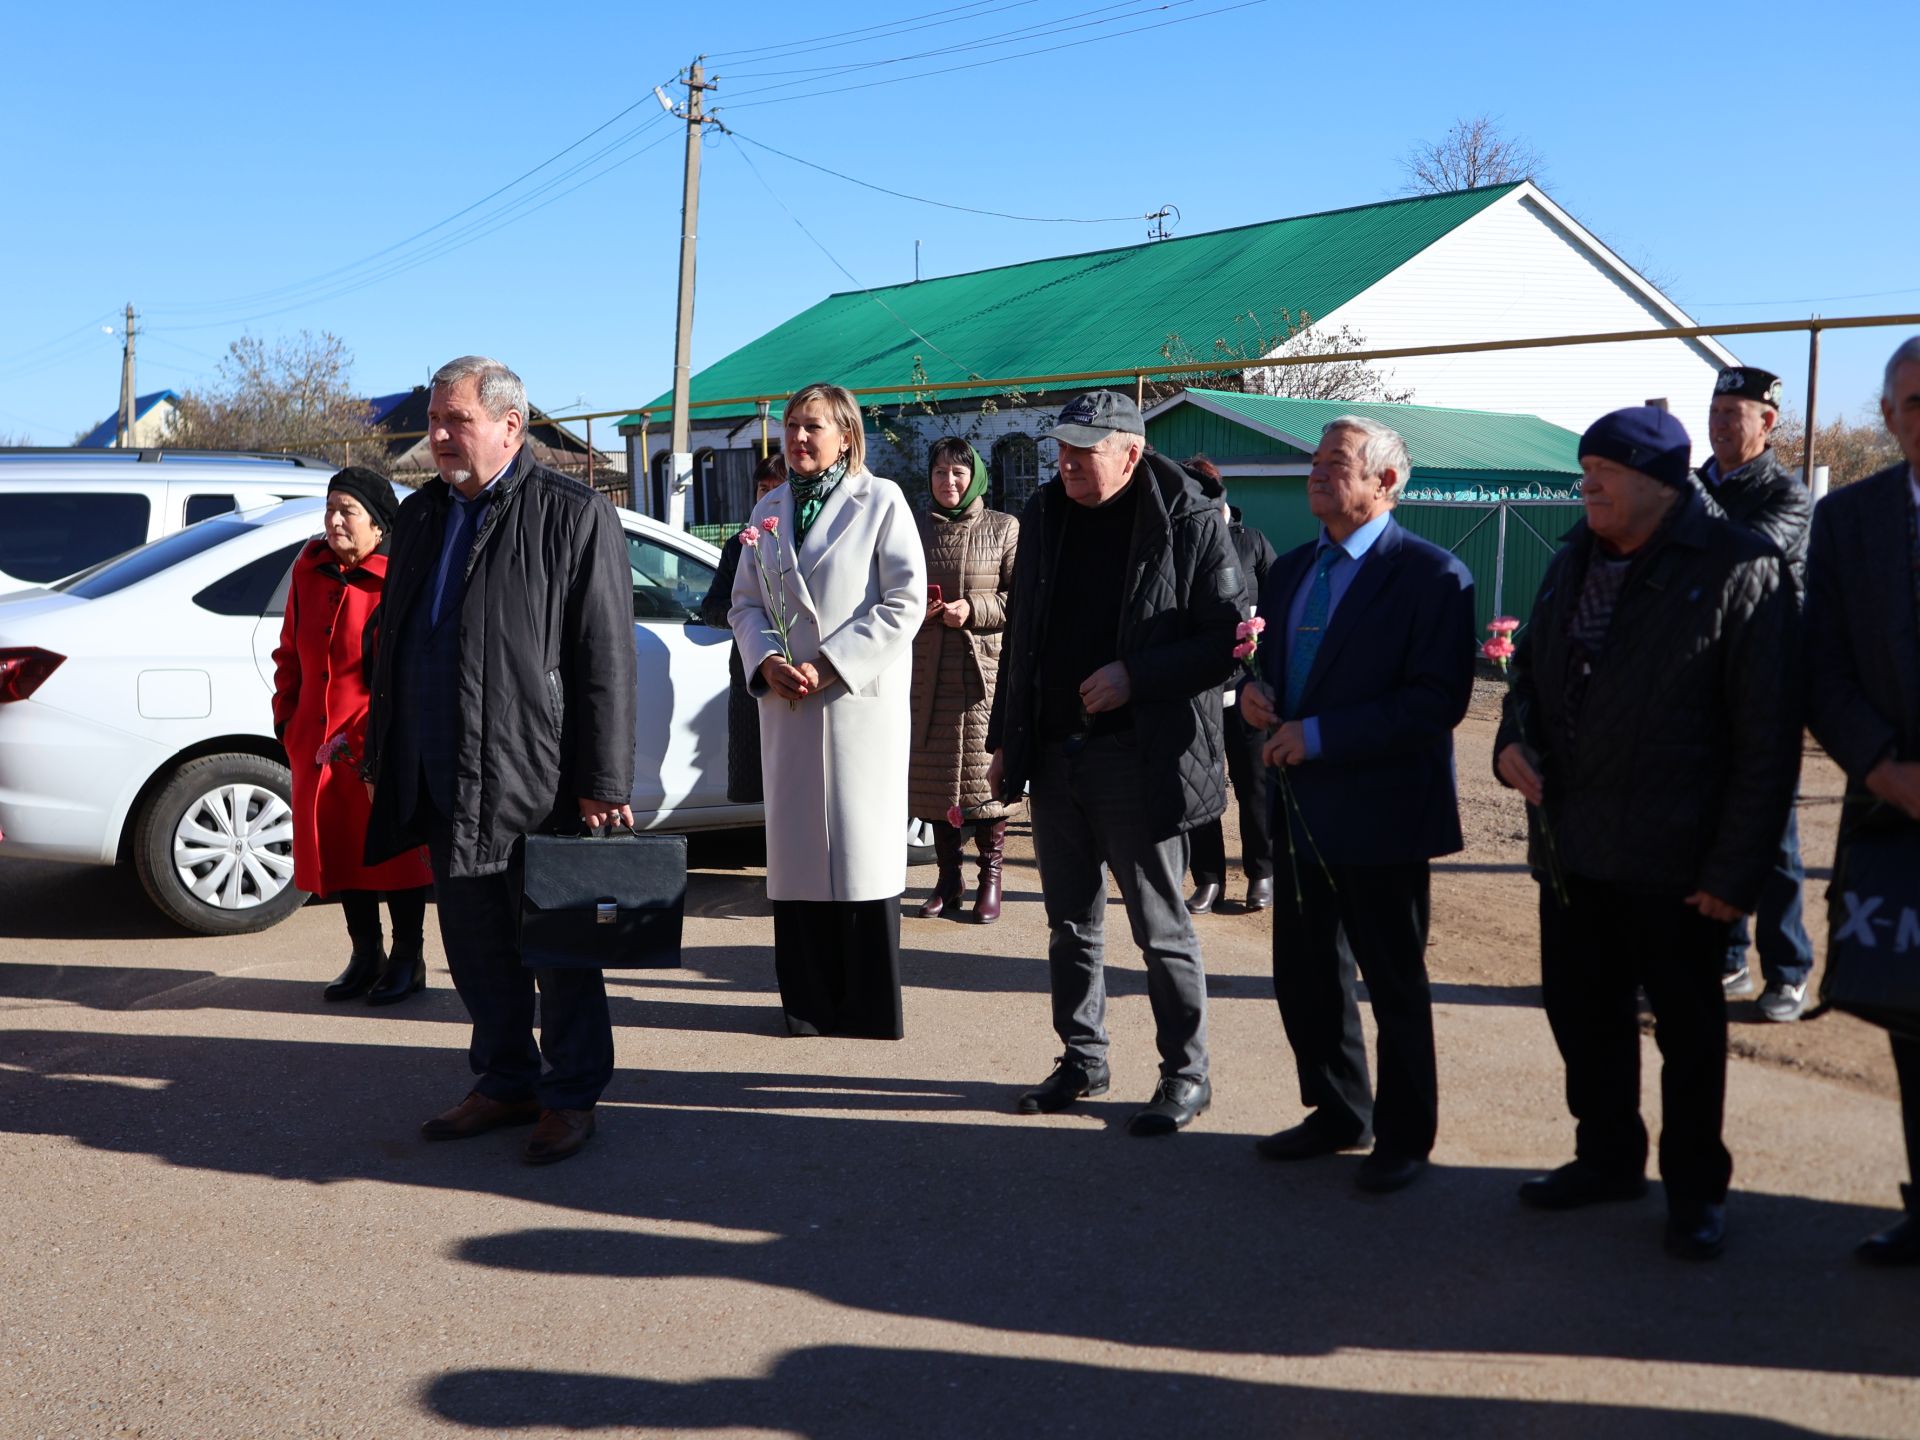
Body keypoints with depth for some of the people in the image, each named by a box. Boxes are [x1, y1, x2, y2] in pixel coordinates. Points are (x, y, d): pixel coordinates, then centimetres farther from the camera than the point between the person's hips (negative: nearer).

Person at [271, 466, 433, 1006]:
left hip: (381, 745, -7)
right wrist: (286, 717, 10)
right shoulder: (310, 570, 9)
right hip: (315, 740, 7)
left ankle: (407, 961, 16)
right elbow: (290, 652, 18)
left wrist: (358, 737, -18)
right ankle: (366, 956, 27)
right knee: (338, 849, 13)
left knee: (392, 848, 2)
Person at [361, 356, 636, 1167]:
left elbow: (606, 660, -10)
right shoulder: (420, 516, 14)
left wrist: (602, 782, -14)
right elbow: (392, 644, 20)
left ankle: (570, 1095, 18)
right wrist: (382, 756, 16)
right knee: (474, 946, 13)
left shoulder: (575, 517, -7)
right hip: (443, 780, 7)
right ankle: (504, 1083, 28)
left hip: (536, 780, -6)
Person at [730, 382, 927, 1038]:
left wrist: (831, 665, -13)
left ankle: (871, 1006, 5)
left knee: (863, 848, -3)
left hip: (860, 700, -5)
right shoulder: (769, 510, 14)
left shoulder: (880, 500, -1)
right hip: (787, 704, 5)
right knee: (796, 849, 5)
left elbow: (906, 601, -8)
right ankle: (810, 1000, 13)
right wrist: (767, 662, -6)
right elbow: (746, 601, 14)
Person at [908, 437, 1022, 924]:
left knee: (986, 773, -5)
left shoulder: (1004, 529, 2)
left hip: (984, 666, -3)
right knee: (933, 773, 5)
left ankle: (990, 878, 7)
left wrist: (975, 608, -13)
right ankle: (948, 878, 16)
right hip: (927, 668, 3)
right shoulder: (915, 527, 11)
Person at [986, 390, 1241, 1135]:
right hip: (1053, 754, 6)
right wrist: (1006, 740, 15)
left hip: (1139, 759, -6)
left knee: (1161, 928, 3)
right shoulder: (1045, 516, 8)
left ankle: (1186, 1074, 17)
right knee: (1070, 923, 15)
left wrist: (1137, 676, -21)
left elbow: (1230, 639, -11)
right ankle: (1082, 1059, 30)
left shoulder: (1188, 523, -10)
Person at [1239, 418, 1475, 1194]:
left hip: (1379, 814, -7)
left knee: (1394, 983, 6)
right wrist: (1257, 691, -4)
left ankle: (1404, 1138, 22)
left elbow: (1438, 700, -20)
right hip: (1302, 809, 7)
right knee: (1303, 975, 16)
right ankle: (1338, 1112, 34)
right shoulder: (1290, 570, 11)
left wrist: (1319, 736, -23)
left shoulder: (1431, 576, -13)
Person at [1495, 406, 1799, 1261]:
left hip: (1671, 862, -6)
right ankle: (1607, 1158, 36)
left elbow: (1767, 735, -14)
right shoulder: (1573, 563, 10)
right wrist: (1515, 740, -1)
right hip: (1571, 849, 7)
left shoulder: (1737, 570, -12)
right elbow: (1530, 668, 21)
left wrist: (1736, 869, -16)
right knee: (1581, 1012, 17)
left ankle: (1695, 1189, 26)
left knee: (1688, 1030, 9)